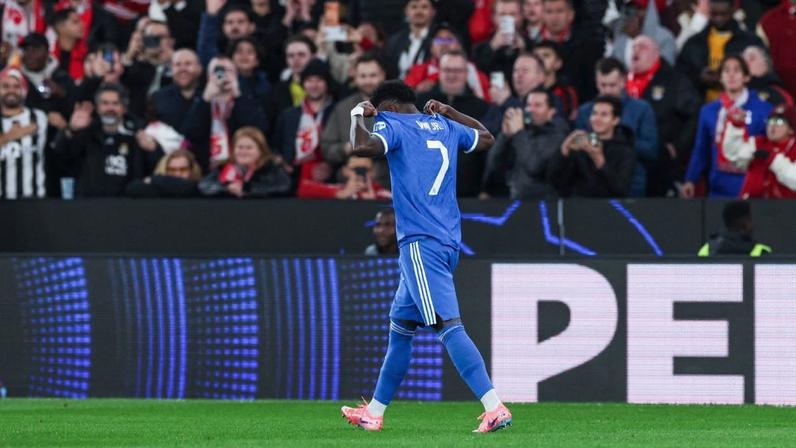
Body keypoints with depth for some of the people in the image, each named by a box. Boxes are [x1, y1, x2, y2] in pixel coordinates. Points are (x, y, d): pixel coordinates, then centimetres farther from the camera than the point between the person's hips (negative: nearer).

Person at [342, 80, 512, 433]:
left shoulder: (393, 125, -4)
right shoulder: (444, 127, 17)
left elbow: (363, 146, -24)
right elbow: (486, 138, 35)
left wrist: (358, 116, -4)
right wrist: (448, 112, 42)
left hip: (420, 243, -9)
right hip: (449, 242, 9)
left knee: (449, 326, -18)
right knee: (400, 327, 19)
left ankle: (495, 408, -30)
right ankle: (374, 413, 28)